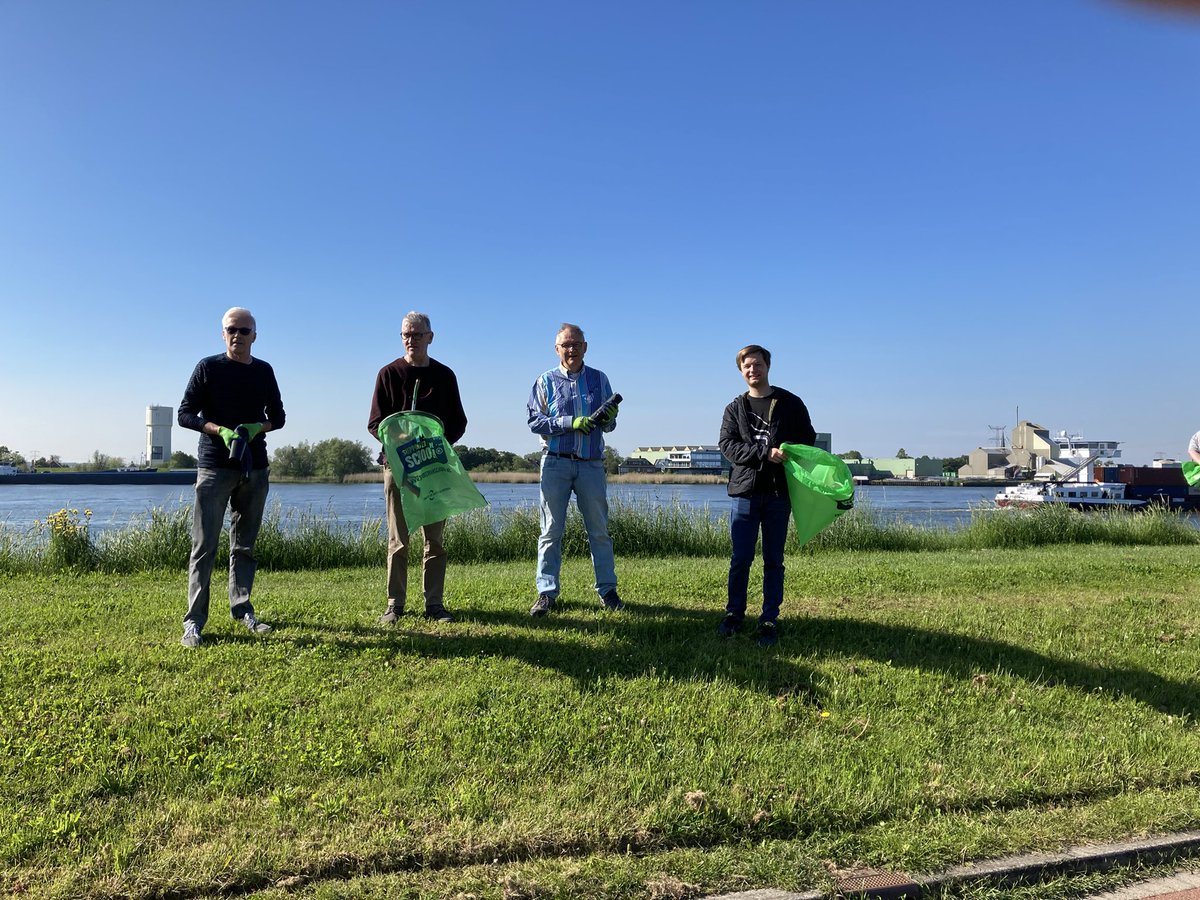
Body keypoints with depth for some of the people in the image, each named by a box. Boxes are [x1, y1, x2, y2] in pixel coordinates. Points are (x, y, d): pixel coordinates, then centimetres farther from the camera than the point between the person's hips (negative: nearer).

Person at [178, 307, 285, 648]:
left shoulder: (264, 371, 10)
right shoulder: (208, 367, 1)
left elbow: (277, 416, 15)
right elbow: (185, 414, 0)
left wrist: (256, 428, -7)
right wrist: (221, 431, -17)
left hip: (254, 467, 4)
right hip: (214, 466, -3)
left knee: (245, 544, 10)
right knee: (204, 545, -5)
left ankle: (242, 609, 19)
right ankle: (194, 620, -2)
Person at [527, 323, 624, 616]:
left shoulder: (599, 379, 11)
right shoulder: (546, 381, 5)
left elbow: (608, 425, 12)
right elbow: (535, 421, -3)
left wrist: (609, 418, -12)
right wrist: (570, 422, -15)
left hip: (591, 464, 2)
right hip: (555, 463, -1)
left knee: (599, 530, 6)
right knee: (551, 531, 2)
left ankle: (607, 591, 15)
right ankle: (546, 593, 8)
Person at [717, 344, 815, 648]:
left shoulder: (791, 404, 8)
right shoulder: (735, 408, 9)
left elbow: (808, 440, 10)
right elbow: (727, 445, -3)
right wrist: (765, 453, -17)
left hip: (779, 493, 0)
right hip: (744, 491, 0)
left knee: (774, 560, 6)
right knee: (741, 559, 3)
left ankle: (770, 620, 13)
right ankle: (734, 614, 17)